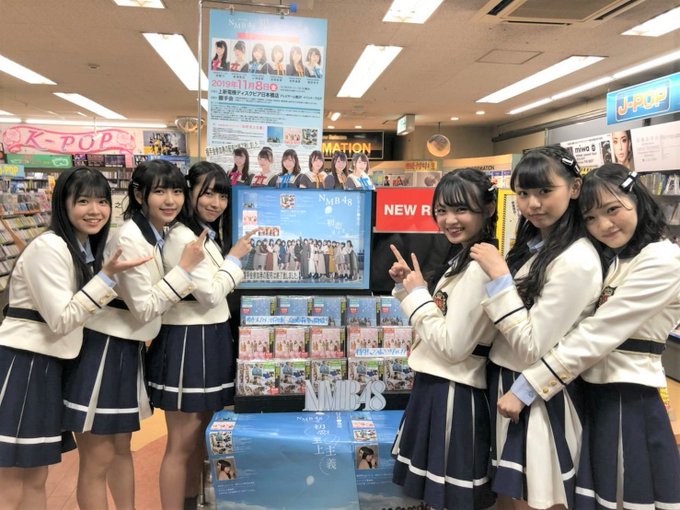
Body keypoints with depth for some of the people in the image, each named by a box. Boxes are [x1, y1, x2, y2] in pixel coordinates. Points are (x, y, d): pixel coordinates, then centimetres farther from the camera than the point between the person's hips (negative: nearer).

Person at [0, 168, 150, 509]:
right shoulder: (48, 247, -17)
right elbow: (61, 320, -20)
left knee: (35, 480, 17)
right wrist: (107, 275, -24)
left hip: (48, 366, 9)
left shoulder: (87, 248, 11)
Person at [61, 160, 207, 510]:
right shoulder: (130, 239, -22)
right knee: (98, 458, 5)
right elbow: (145, 308, -20)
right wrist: (185, 267, -20)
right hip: (102, 350, -9)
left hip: (128, 350, 9)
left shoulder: (158, 235, 7)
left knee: (122, 447, 22)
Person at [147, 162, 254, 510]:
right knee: (181, 444, 1)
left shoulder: (211, 235, 15)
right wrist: (235, 258, -9)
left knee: (200, 432, 20)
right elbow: (211, 293, -19)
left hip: (211, 339, 10)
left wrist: (233, 258, 8)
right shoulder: (182, 236, -17)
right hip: (187, 341, -10)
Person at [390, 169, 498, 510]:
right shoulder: (462, 261, 10)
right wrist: (406, 286, 3)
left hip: (452, 393, -10)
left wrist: (418, 293, -16)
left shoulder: (479, 267, -23)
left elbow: (452, 345, -26)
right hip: (436, 386, 10)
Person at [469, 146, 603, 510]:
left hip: (536, 397, -8)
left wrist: (499, 276, -24)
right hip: (506, 383, 8)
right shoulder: (533, 245, 5)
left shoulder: (577, 260, -23)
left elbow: (532, 348, -24)